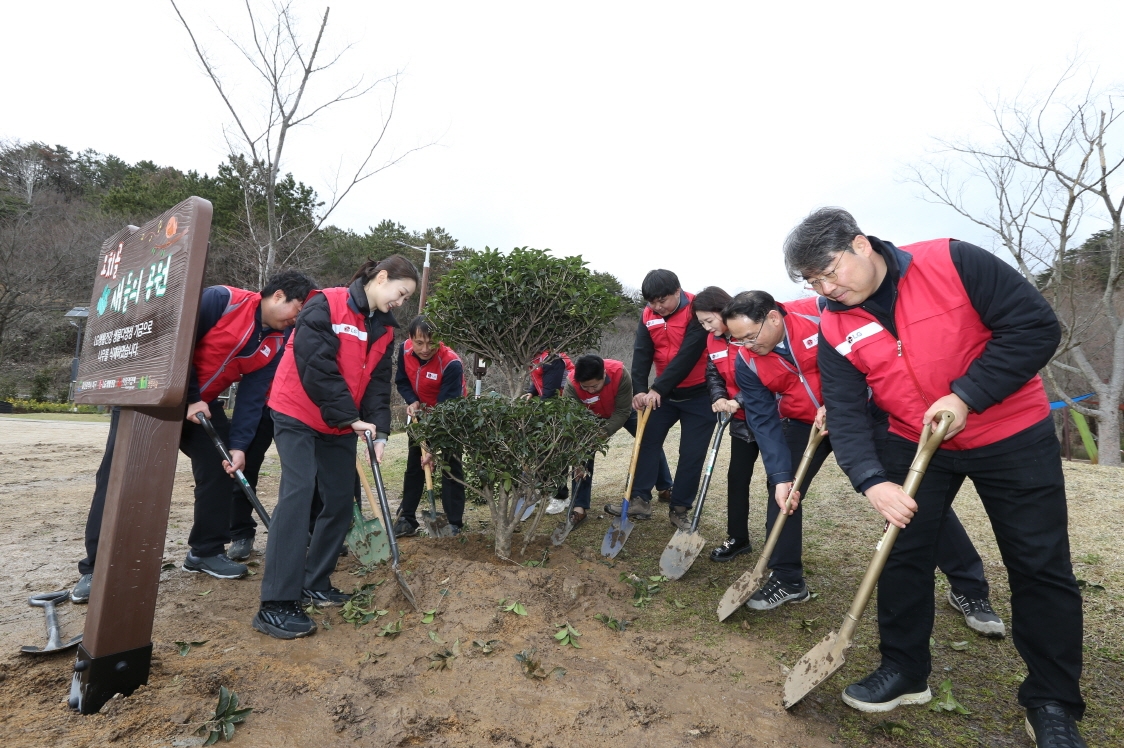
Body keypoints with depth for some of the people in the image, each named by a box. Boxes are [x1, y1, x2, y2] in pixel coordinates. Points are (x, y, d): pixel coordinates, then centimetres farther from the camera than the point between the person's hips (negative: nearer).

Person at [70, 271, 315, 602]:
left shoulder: (274, 344, -3)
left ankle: (206, 551, 19)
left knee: (220, 467, 3)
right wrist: (190, 398, -18)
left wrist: (238, 445, -14)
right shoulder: (222, 299, -20)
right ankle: (95, 568, 9)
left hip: (201, 404, 6)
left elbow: (252, 397, -6)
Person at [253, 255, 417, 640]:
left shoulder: (385, 328, 7)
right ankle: (276, 604, -11)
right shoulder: (326, 306, -15)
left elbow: (379, 382, 2)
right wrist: (351, 416, -21)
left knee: (341, 501, 5)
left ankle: (315, 585, 20)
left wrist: (379, 431, -11)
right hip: (299, 415, -7)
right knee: (298, 492, -16)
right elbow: (316, 366, -22)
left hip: (340, 426, 7)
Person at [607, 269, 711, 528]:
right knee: (647, 442, 3)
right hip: (664, 392, 5)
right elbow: (641, 354, -10)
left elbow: (688, 355, -28)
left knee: (692, 454, 0)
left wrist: (658, 388, -31)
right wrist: (640, 390, -25)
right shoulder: (649, 316, -2)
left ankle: (680, 509, 12)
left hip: (698, 394, -5)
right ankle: (639, 500, 11)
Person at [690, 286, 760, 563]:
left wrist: (740, 401, -26)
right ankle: (737, 538, 22)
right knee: (737, 477, 9)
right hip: (742, 420, 7)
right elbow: (713, 374, 7)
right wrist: (719, 398, -14)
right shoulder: (713, 341, 3)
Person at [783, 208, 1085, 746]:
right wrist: (872, 481, -28)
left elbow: (1037, 325, -17)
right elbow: (846, 414, -14)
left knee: (1040, 566, 4)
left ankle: (1052, 703, 23)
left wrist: (966, 396, -25)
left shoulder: (952, 263, -18)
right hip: (914, 443, 3)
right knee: (903, 554, 4)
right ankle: (905, 671, 23)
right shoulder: (834, 330, -9)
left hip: (1013, 436, -2)